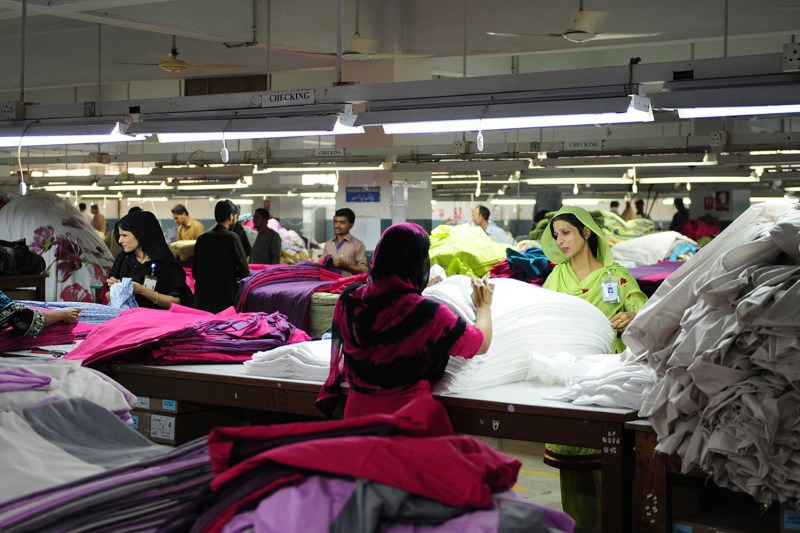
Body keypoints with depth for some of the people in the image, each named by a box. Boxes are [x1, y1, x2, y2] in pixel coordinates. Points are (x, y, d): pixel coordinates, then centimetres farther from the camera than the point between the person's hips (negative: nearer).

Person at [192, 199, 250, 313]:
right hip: (226, 298, -4)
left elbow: (194, 272, 8)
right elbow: (244, 271, -10)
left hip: (202, 299, 5)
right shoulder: (232, 237, -9)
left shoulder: (201, 238, 5)